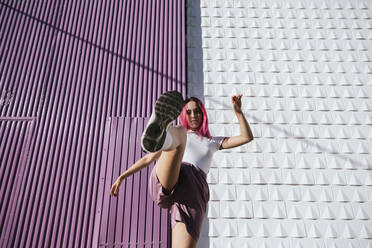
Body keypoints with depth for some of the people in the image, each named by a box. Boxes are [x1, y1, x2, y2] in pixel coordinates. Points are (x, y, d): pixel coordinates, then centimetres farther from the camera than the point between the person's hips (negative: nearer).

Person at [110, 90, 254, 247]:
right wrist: (122, 177, 25)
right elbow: (148, 159, 31)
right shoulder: (177, 134, 33)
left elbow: (247, 137, 27)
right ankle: (160, 134, -64)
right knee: (178, 132, -31)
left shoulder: (212, 142, 34)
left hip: (194, 190, 1)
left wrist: (238, 111, 19)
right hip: (164, 183, -1)